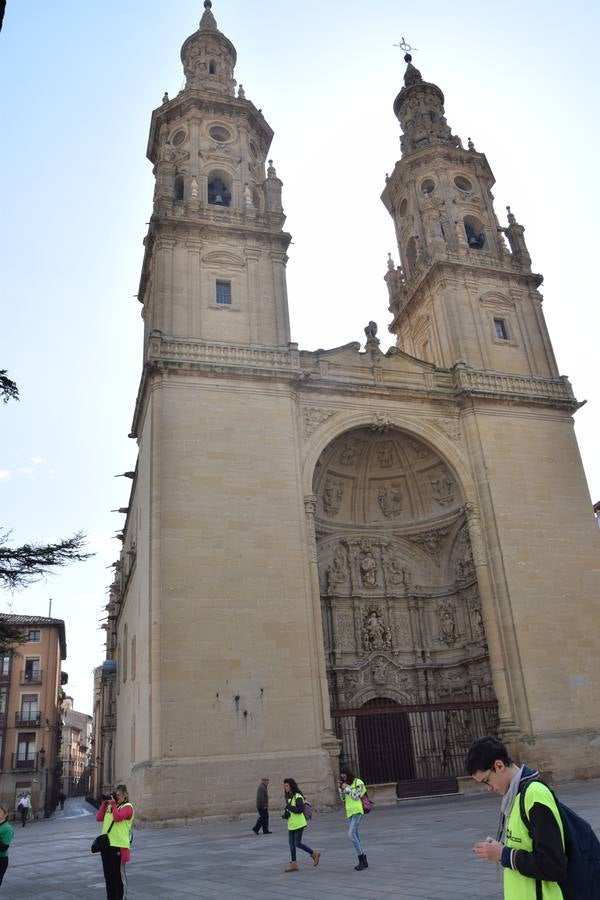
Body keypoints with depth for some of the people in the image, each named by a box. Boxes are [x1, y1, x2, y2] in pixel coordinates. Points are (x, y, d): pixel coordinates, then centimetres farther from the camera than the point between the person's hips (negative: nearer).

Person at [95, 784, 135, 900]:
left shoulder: (127, 807, -6)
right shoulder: (110, 806, 16)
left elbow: (117, 817, -22)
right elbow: (99, 818, 7)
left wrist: (113, 804, -13)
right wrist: (105, 803, 0)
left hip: (119, 845, -7)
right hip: (106, 844, 7)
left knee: (119, 874, -1)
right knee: (108, 874, 15)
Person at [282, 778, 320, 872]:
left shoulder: (298, 796, -16)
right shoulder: (289, 796, 12)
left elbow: (300, 809, -25)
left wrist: (289, 807, -22)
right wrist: (285, 814, -1)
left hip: (298, 824, -8)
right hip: (291, 824, 8)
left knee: (297, 843, -5)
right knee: (291, 843, 7)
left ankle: (314, 854, 11)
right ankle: (293, 864, 14)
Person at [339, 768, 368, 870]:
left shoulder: (358, 782, -9)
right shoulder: (346, 785, 12)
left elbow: (356, 797, -16)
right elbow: (343, 799, 12)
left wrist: (347, 788, -15)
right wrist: (340, 789, -2)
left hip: (358, 811, -8)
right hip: (350, 812, 8)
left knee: (351, 833, -20)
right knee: (355, 835, 7)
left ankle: (361, 860, -14)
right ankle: (364, 862, 15)